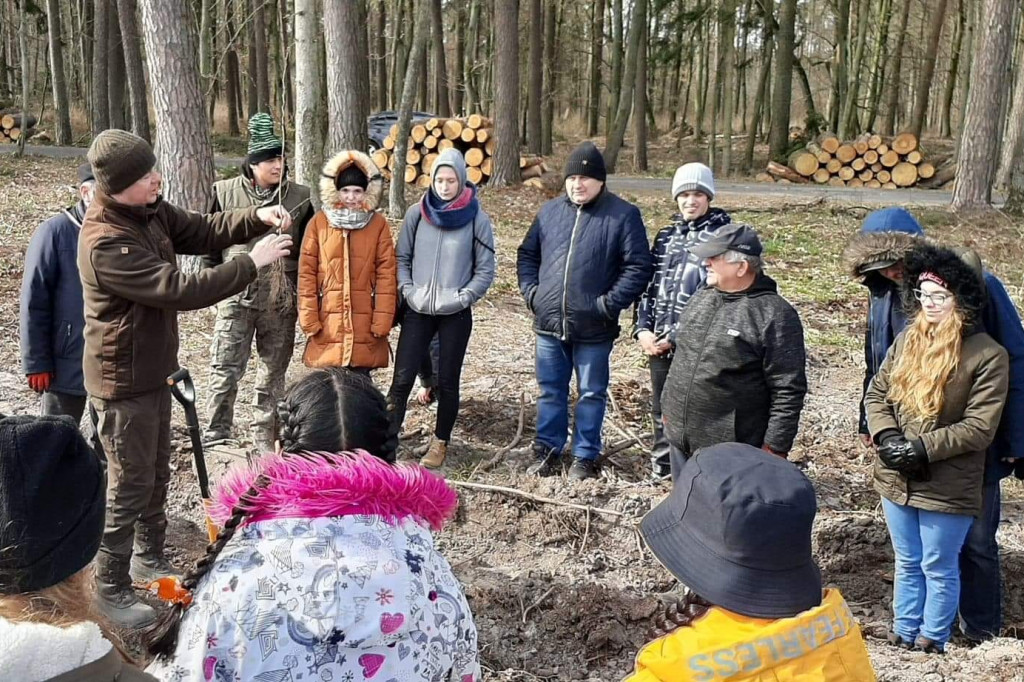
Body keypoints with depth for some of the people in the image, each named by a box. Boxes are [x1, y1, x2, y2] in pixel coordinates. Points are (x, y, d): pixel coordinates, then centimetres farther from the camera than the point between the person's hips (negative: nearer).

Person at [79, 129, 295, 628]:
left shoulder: (150, 212, -2)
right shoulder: (106, 243, -30)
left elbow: (203, 232, 7)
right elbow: (180, 290, -32)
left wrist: (256, 218, -12)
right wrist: (253, 263, -28)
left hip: (154, 370, 9)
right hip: (123, 381, -9)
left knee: (157, 473, 22)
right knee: (130, 485, 2)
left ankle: (150, 557, 41)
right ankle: (110, 589, 17)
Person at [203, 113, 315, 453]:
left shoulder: (299, 197, -1)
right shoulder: (226, 192, -2)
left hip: (281, 301, 1)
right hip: (236, 297, -1)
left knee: (273, 374, 12)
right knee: (224, 369, -1)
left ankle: (264, 439, 26)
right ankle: (215, 439, 13)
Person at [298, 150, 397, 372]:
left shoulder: (378, 224, 2)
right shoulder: (319, 222, 2)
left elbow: (386, 273, -1)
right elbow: (306, 272, 2)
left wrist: (383, 319, -7)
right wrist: (309, 316, -4)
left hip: (365, 322, 0)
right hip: (328, 320, 0)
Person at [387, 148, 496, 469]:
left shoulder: (476, 219, -5)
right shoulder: (416, 214, 0)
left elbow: (485, 270, -1)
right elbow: (402, 258, 7)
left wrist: (462, 298, -11)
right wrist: (409, 291, -6)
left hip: (456, 316, -1)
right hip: (418, 312, 1)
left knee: (447, 381, 8)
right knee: (402, 379, -1)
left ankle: (441, 443, 23)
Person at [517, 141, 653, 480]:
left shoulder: (623, 215, -6)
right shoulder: (550, 211, 7)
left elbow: (639, 267, -9)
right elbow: (527, 254, 16)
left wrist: (609, 303, -15)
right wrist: (531, 292, 2)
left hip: (594, 328, -4)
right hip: (549, 324, 4)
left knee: (591, 394, 9)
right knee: (550, 391, 14)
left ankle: (585, 457, 22)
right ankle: (547, 451, 28)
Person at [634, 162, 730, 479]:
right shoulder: (666, 236, 12)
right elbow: (648, 285, 13)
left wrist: (676, 337, -15)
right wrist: (643, 329, -1)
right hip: (658, 341, 6)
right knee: (661, 409, 16)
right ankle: (661, 470, 31)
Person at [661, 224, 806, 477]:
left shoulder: (774, 315, -15)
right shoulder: (700, 299, 8)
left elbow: (788, 390, -16)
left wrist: (775, 448, -17)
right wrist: (668, 409, 21)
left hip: (733, 453, -7)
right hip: (681, 440, 7)